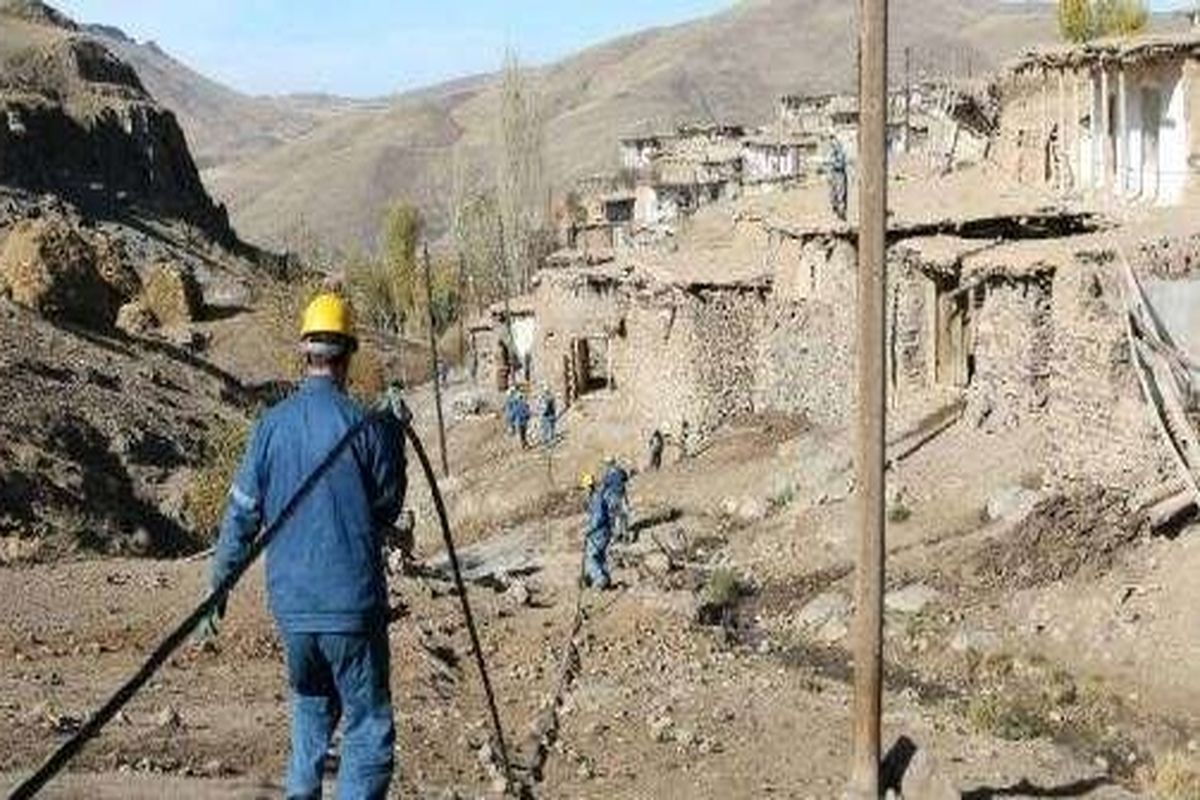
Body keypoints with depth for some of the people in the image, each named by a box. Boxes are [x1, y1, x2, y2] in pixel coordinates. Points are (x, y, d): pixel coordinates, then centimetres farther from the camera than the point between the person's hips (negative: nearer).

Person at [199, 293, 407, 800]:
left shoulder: (271, 424, 0)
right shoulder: (364, 425, -9)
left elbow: (241, 515, 3)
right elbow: (387, 509, 3)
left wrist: (218, 590, 12)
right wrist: (395, 436, 12)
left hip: (290, 603, 4)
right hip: (351, 602, -4)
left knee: (311, 705, 26)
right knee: (368, 728, 3)